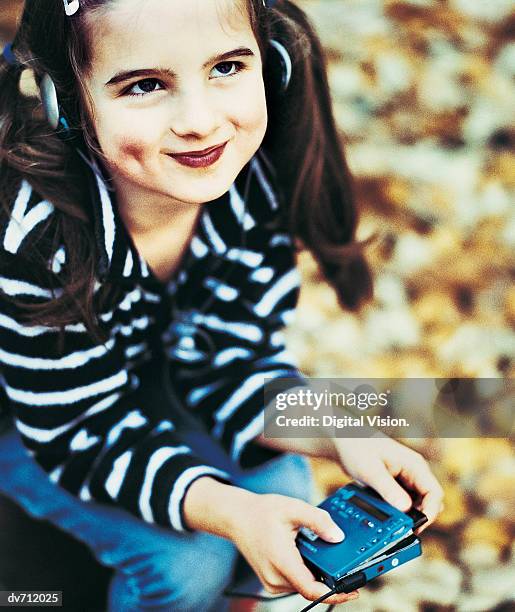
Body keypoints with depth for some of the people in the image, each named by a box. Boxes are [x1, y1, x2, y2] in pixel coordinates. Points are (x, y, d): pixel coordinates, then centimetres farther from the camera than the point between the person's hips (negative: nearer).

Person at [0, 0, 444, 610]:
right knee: (188, 560, -19)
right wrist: (229, 511, -42)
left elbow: (229, 361, -14)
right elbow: (79, 431, -28)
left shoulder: (252, 178, -23)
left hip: (148, 372, 5)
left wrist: (340, 434, -30)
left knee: (282, 492, -6)